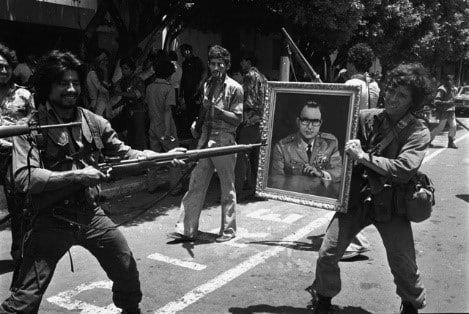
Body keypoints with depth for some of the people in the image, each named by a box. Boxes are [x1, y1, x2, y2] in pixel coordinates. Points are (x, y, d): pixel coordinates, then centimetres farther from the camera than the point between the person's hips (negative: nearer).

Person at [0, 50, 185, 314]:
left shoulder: (93, 122, 4)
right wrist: (76, 175, -25)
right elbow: (24, 178, -20)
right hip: (52, 220, -5)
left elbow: (125, 153, 10)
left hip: (92, 214, 5)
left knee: (128, 272, 17)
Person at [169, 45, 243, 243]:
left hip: (224, 141, -6)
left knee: (227, 188, 6)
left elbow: (237, 119, -10)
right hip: (205, 139, 6)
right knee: (195, 185, 4)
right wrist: (197, 122, 7)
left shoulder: (234, 88, -6)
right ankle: (187, 229, 11)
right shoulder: (207, 85, 14)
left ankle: (228, 230, 18)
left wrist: (216, 108, -20)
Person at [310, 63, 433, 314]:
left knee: (403, 265, 3)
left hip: (391, 205, -2)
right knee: (326, 255, -2)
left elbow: (404, 169, -22)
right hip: (355, 198, 2)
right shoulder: (365, 118, 0)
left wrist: (363, 156, -22)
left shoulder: (418, 132, -7)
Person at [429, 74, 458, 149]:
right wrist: (447, 103, -29)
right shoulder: (442, 90, -17)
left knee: (453, 126, 0)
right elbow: (436, 102, -23)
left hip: (451, 111, 8)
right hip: (443, 112, -8)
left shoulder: (452, 89, 8)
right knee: (440, 127, -3)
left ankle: (451, 142, 9)